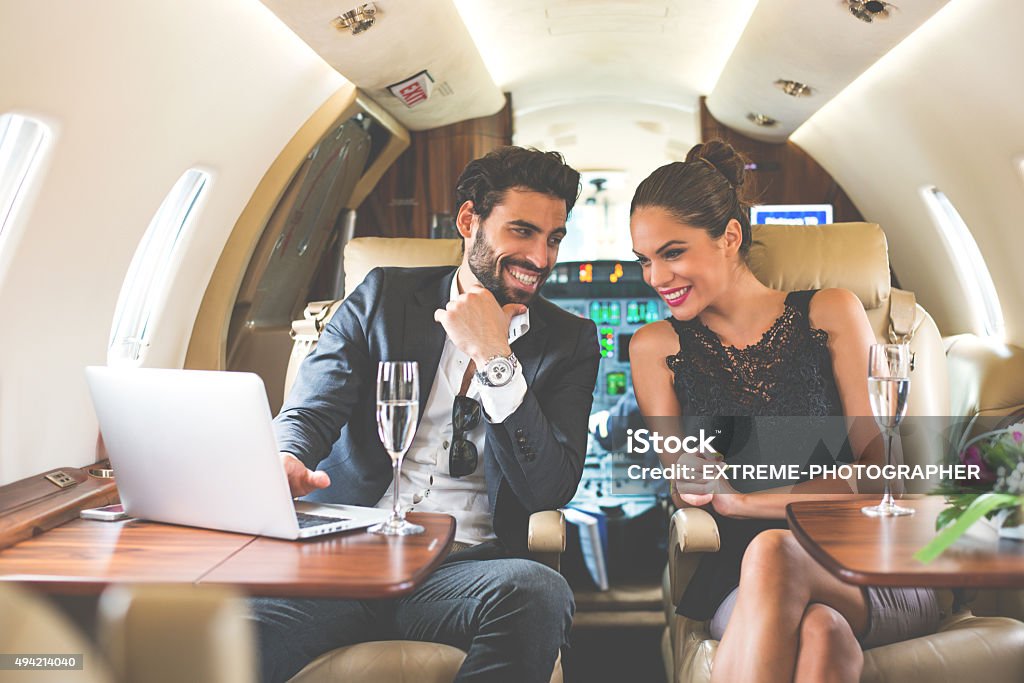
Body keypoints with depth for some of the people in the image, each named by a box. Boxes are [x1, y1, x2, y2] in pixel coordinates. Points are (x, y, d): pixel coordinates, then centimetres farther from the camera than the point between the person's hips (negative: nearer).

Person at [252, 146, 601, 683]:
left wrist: (493, 357, -11)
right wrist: (284, 461, -24)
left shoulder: (569, 342, 9)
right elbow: (308, 410, 2)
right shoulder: (382, 296, 11)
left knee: (539, 593, -32)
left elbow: (550, 491, -2)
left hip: (464, 568, 2)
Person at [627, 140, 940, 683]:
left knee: (771, 553, -34)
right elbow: (687, 489, 5)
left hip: (869, 574, 1)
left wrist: (744, 497, -10)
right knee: (818, 632, -36)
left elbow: (880, 468, 3)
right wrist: (823, 492, -10)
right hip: (737, 583, 0)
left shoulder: (830, 313, 9)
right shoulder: (655, 346, 12)